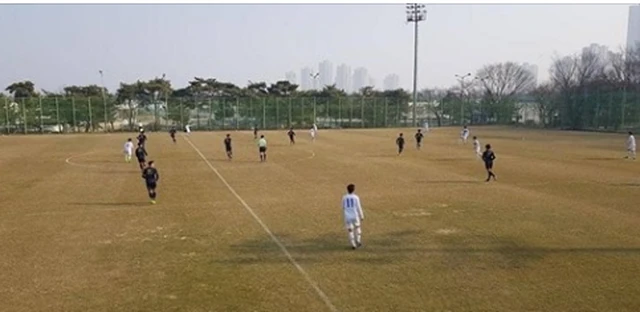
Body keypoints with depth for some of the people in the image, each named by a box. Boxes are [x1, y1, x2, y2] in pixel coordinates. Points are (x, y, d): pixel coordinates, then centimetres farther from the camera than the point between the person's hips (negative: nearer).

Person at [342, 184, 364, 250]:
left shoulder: (344, 198, -1)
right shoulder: (356, 197, -8)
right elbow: (359, 208, -6)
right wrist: (362, 216, 3)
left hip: (347, 217, 1)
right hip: (355, 216, -1)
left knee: (350, 231, 8)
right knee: (357, 228, 23)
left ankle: (353, 245, 5)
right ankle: (358, 241, 20)